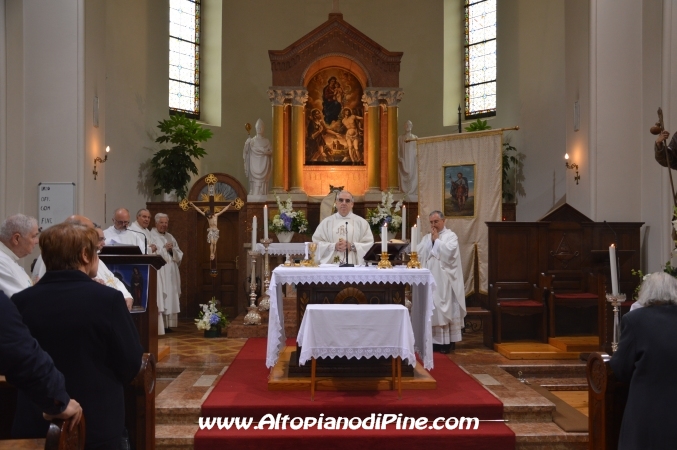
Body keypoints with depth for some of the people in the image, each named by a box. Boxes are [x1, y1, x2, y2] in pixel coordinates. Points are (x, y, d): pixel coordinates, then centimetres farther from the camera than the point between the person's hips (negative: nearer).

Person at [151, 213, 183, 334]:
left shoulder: (170, 237, 18)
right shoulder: (150, 236, -2)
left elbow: (179, 256, 14)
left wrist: (172, 250, -5)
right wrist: (164, 249, -12)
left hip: (171, 273, 6)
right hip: (158, 273, -6)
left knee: (170, 298, 5)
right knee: (159, 299, -10)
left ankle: (167, 324, 11)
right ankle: (159, 327, -9)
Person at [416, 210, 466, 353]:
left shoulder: (451, 236, 0)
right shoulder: (426, 237, 16)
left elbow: (448, 252, -17)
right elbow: (419, 253, 2)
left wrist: (436, 240, -8)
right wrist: (431, 240, -5)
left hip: (445, 280, -5)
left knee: (444, 308, -6)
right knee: (431, 309, 3)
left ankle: (447, 341, -2)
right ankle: (434, 340, 8)